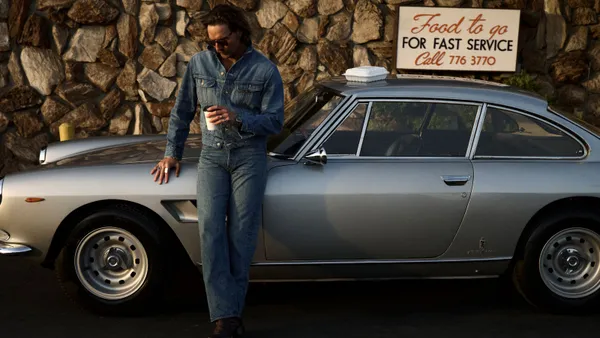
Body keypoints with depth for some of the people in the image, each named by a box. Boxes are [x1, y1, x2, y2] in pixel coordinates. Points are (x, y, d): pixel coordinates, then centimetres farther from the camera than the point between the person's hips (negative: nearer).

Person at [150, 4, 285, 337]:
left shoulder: (265, 70, -6)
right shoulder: (199, 63, 3)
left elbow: (275, 122, -7)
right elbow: (182, 111, 13)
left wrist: (237, 118, -22)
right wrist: (172, 153, 12)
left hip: (249, 155, -2)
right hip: (212, 154, 2)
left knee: (241, 235, -6)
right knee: (210, 228, -14)